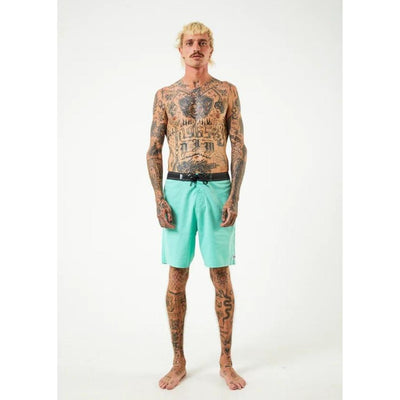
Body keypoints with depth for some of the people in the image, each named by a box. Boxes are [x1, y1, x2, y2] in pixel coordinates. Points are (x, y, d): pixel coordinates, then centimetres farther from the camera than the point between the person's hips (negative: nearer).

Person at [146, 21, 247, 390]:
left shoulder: (227, 91, 7)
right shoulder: (165, 95, 10)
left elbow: (239, 147, 3)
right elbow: (154, 150, 7)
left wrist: (234, 196, -8)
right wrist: (159, 198, -4)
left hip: (217, 189, -1)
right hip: (177, 189, 1)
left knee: (222, 277, 5)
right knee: (177, 277, 6)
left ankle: (226, 362, 22)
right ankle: (179, 362, 22)